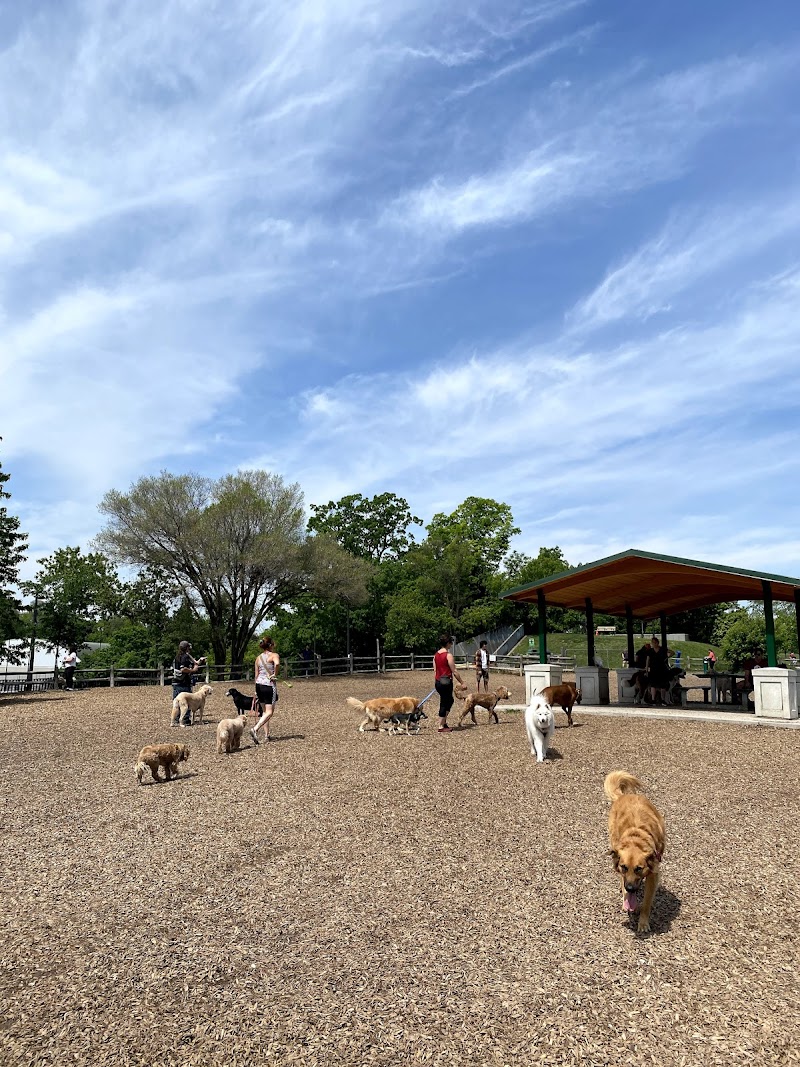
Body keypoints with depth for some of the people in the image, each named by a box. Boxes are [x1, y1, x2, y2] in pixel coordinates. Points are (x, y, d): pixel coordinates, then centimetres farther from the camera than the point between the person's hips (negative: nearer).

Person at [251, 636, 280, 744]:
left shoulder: (258, 658, 11)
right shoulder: (274, 655, -8)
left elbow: (256, 675, 14)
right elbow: (277, 663, -32)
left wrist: (256, 690, 20)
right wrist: (275, 675, -16)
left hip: (259, 685, 7)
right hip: (269, 686, -7)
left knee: (265, 711, 16)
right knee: (269, 712, -4)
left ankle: (266, 735, 18)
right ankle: (255, 729, -22)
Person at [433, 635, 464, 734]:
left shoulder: (436, 655, 8)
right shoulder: (448, 655, -14)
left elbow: (435, 671, 11)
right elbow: (454, 672, -12)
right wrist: (461, 683, -4)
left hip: (438, 682, 8)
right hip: (446, 682, -8)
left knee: (449, 701, 20)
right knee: (444, 704, 1)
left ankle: (444, 722, 22)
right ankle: (441, 727, 7)